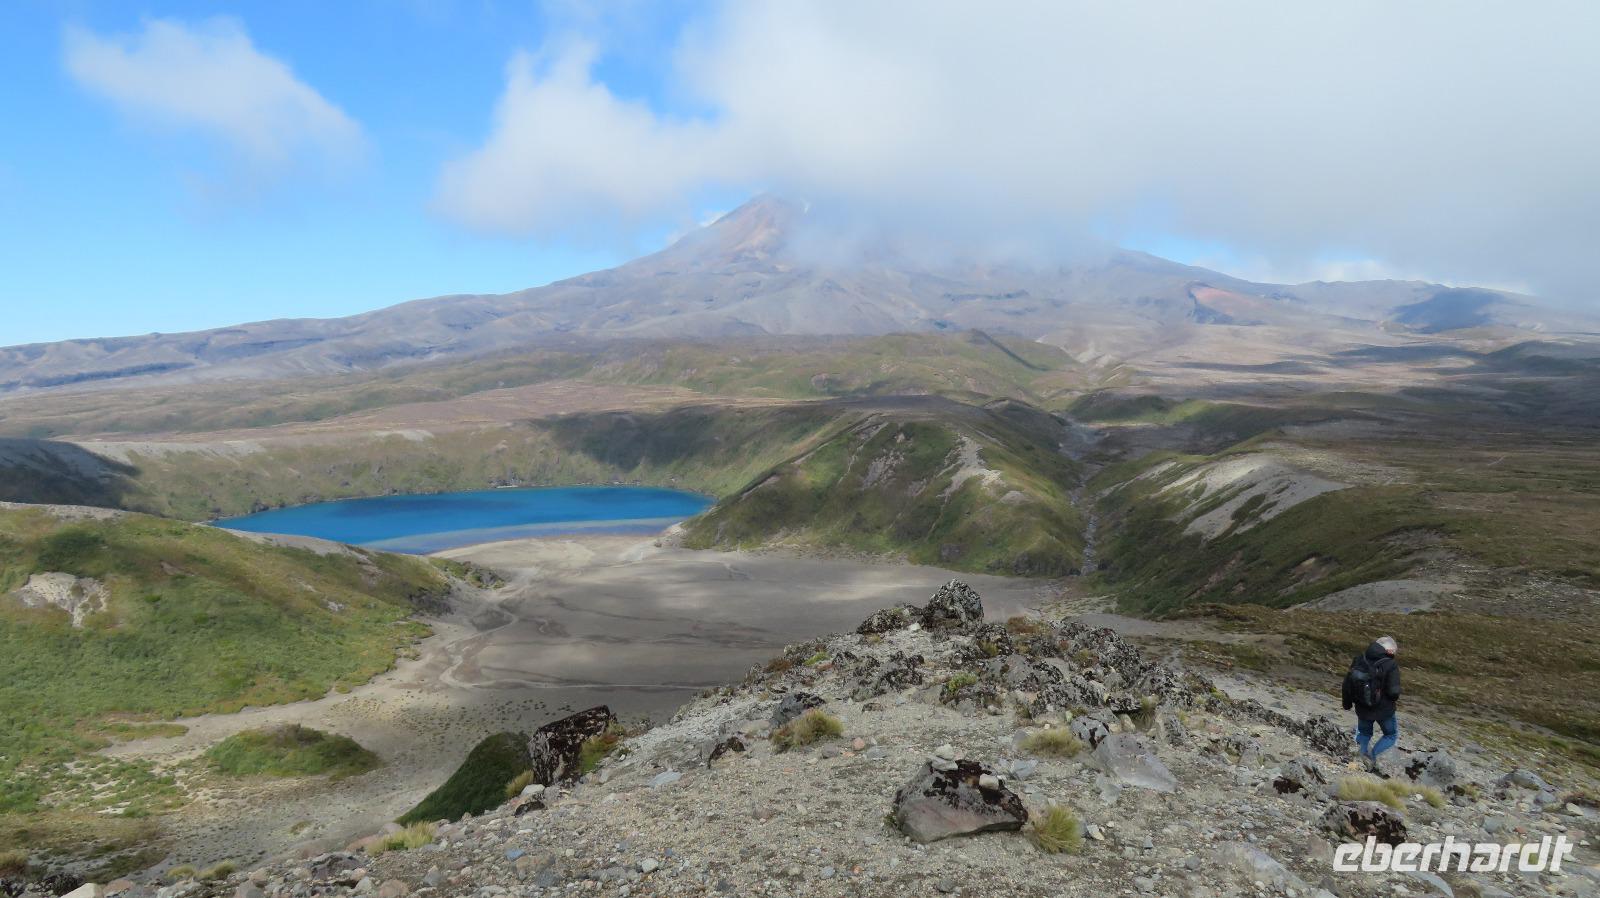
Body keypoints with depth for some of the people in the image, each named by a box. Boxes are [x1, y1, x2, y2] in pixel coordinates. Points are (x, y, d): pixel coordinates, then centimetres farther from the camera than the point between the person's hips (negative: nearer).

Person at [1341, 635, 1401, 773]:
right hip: (1384, 710, -3)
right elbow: (1394, 692, -25)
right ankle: (1372, 755, 3)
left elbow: (1347, 683, 0)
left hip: (1362, 709, 4)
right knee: (1392, 735, 21)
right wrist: (1394, 697, 0)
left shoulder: (1359, 659, -7)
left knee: (1364, 733, 27)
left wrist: (1347, 703, 16)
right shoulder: (1391, 665, -22)